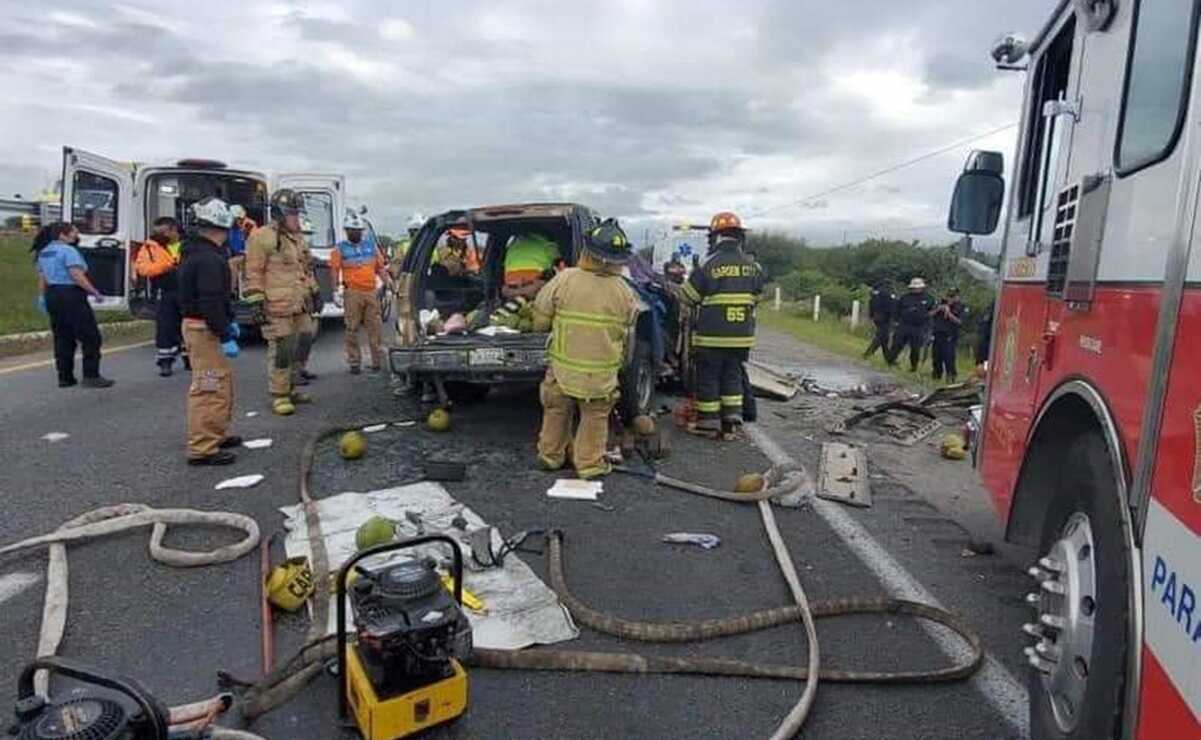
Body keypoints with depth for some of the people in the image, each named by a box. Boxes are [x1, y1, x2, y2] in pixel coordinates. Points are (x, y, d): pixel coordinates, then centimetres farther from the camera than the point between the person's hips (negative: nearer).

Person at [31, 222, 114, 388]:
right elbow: (77, 276, -20)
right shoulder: (68, 251, -12)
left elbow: (41, 278, 16)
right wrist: (95, 293, -17)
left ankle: (65, 377, 13)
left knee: (62, 338, 12)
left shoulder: (44, 252, 14)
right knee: (90, 337, -4)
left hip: (52, 295, 9)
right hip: (71, 295, -9)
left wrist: (42, 297, 22)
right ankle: (91, 376, -6)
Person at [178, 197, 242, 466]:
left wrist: (229, 322, 25)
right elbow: (210, 303, -26)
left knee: (222, 382, 21)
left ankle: (216, 434, 33)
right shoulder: (210, 260, -20)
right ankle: (202, 448, -5)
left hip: (198, 325, 11)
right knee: (210, 389, -8)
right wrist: (225, 337, -24)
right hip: (205, 330, -11)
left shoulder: (195, 254, 15)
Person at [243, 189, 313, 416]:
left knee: (292, 350, 14)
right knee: (280, 351, -7)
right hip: (277, 307, -8)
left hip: (297, 306, 8)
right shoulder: (262, 237, -8)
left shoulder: (297, 238, 19)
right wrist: (255, 303, -15)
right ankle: (279, 396, 1)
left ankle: (288, 389, 25)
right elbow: (253, 273, -11)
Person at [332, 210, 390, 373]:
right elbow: (334, 270, 0)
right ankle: (354, 363, 6)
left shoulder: (371, 246, 16)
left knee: (375, 327, 2)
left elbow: (380, 267, 19)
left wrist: (388, 282, 9)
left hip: (372, 292, 3)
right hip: (352, 293, -3)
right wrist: (337, 289, -10)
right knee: (352, 329, 0)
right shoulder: (340, 249, 6)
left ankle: (378, 360, 8)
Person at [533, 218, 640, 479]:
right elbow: (627, 332, 3)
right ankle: (590, 463, 21)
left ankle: (550, 455, 34)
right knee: (595, 417, 18)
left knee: (557, 411, 22)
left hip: (563, 367, 1)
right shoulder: (624, 292, -11)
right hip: (603, 374, 0)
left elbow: (540, 319, -7)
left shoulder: (564, 280, -16)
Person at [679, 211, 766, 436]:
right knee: (732, 375, 17)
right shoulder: (753, 267, 2)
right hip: (742, 336, 4)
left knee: (708, 377, 7)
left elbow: (687, 297, -4)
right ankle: (732, 417, 16)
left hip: (711, 336, -4)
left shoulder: (708, 266, -12)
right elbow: (755, 298, 11)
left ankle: (708, 422, 12)